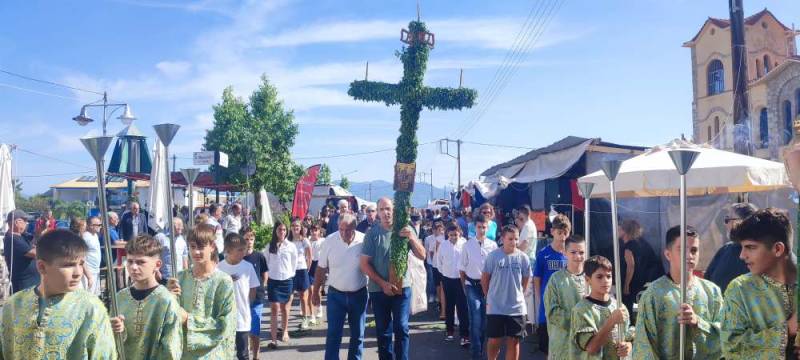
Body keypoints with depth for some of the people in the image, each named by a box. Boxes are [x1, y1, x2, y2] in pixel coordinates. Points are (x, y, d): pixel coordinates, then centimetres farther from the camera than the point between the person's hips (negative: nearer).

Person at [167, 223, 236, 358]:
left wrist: (189, 319, -18)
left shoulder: (223, 281, -12)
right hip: (183, 351, 4)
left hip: (212, 354, -4)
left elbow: (226, 325, -15)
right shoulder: (180, 277, 1)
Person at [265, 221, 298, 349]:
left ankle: (285, 331, 33)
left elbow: (294, 264, 5)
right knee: (274, 309, -5)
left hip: (287, 280, 0)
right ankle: (274, 339, -7)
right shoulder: (270, 246, 1)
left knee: (284, 308, 11)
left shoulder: (291, 246, -3)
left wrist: (290, 275, 7)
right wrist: (268, 274, 7)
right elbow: (266, 263, 9)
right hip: (273, 280, 0)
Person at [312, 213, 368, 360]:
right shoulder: (330, 241, -9)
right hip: (336, 294, 0)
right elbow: (321, 268, 0)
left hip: (359, 294, 1)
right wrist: (316, 292, 4)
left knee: (358, 334, 13)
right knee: (333, 334, 2)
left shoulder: (364, 241, -12)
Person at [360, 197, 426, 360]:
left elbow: (422, 256, -3)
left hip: (402, 287, 0)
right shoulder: (372, 233, -5)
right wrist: (383, 283, -13)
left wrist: (412, 238, -21)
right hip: (379, 289, 0)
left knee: (401, 328, -2)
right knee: (383, 331, 10)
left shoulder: (405, 230, -2)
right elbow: (364, 264, -5)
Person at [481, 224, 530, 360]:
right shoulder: (493, 256, -8)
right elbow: (484, 278, 2)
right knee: (494, 340, 7)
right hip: (495, 307, -1)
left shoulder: (523, 257, -4)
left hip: (517, 307, 1)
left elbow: (525, 280, 10)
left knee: (514, 341, 7)